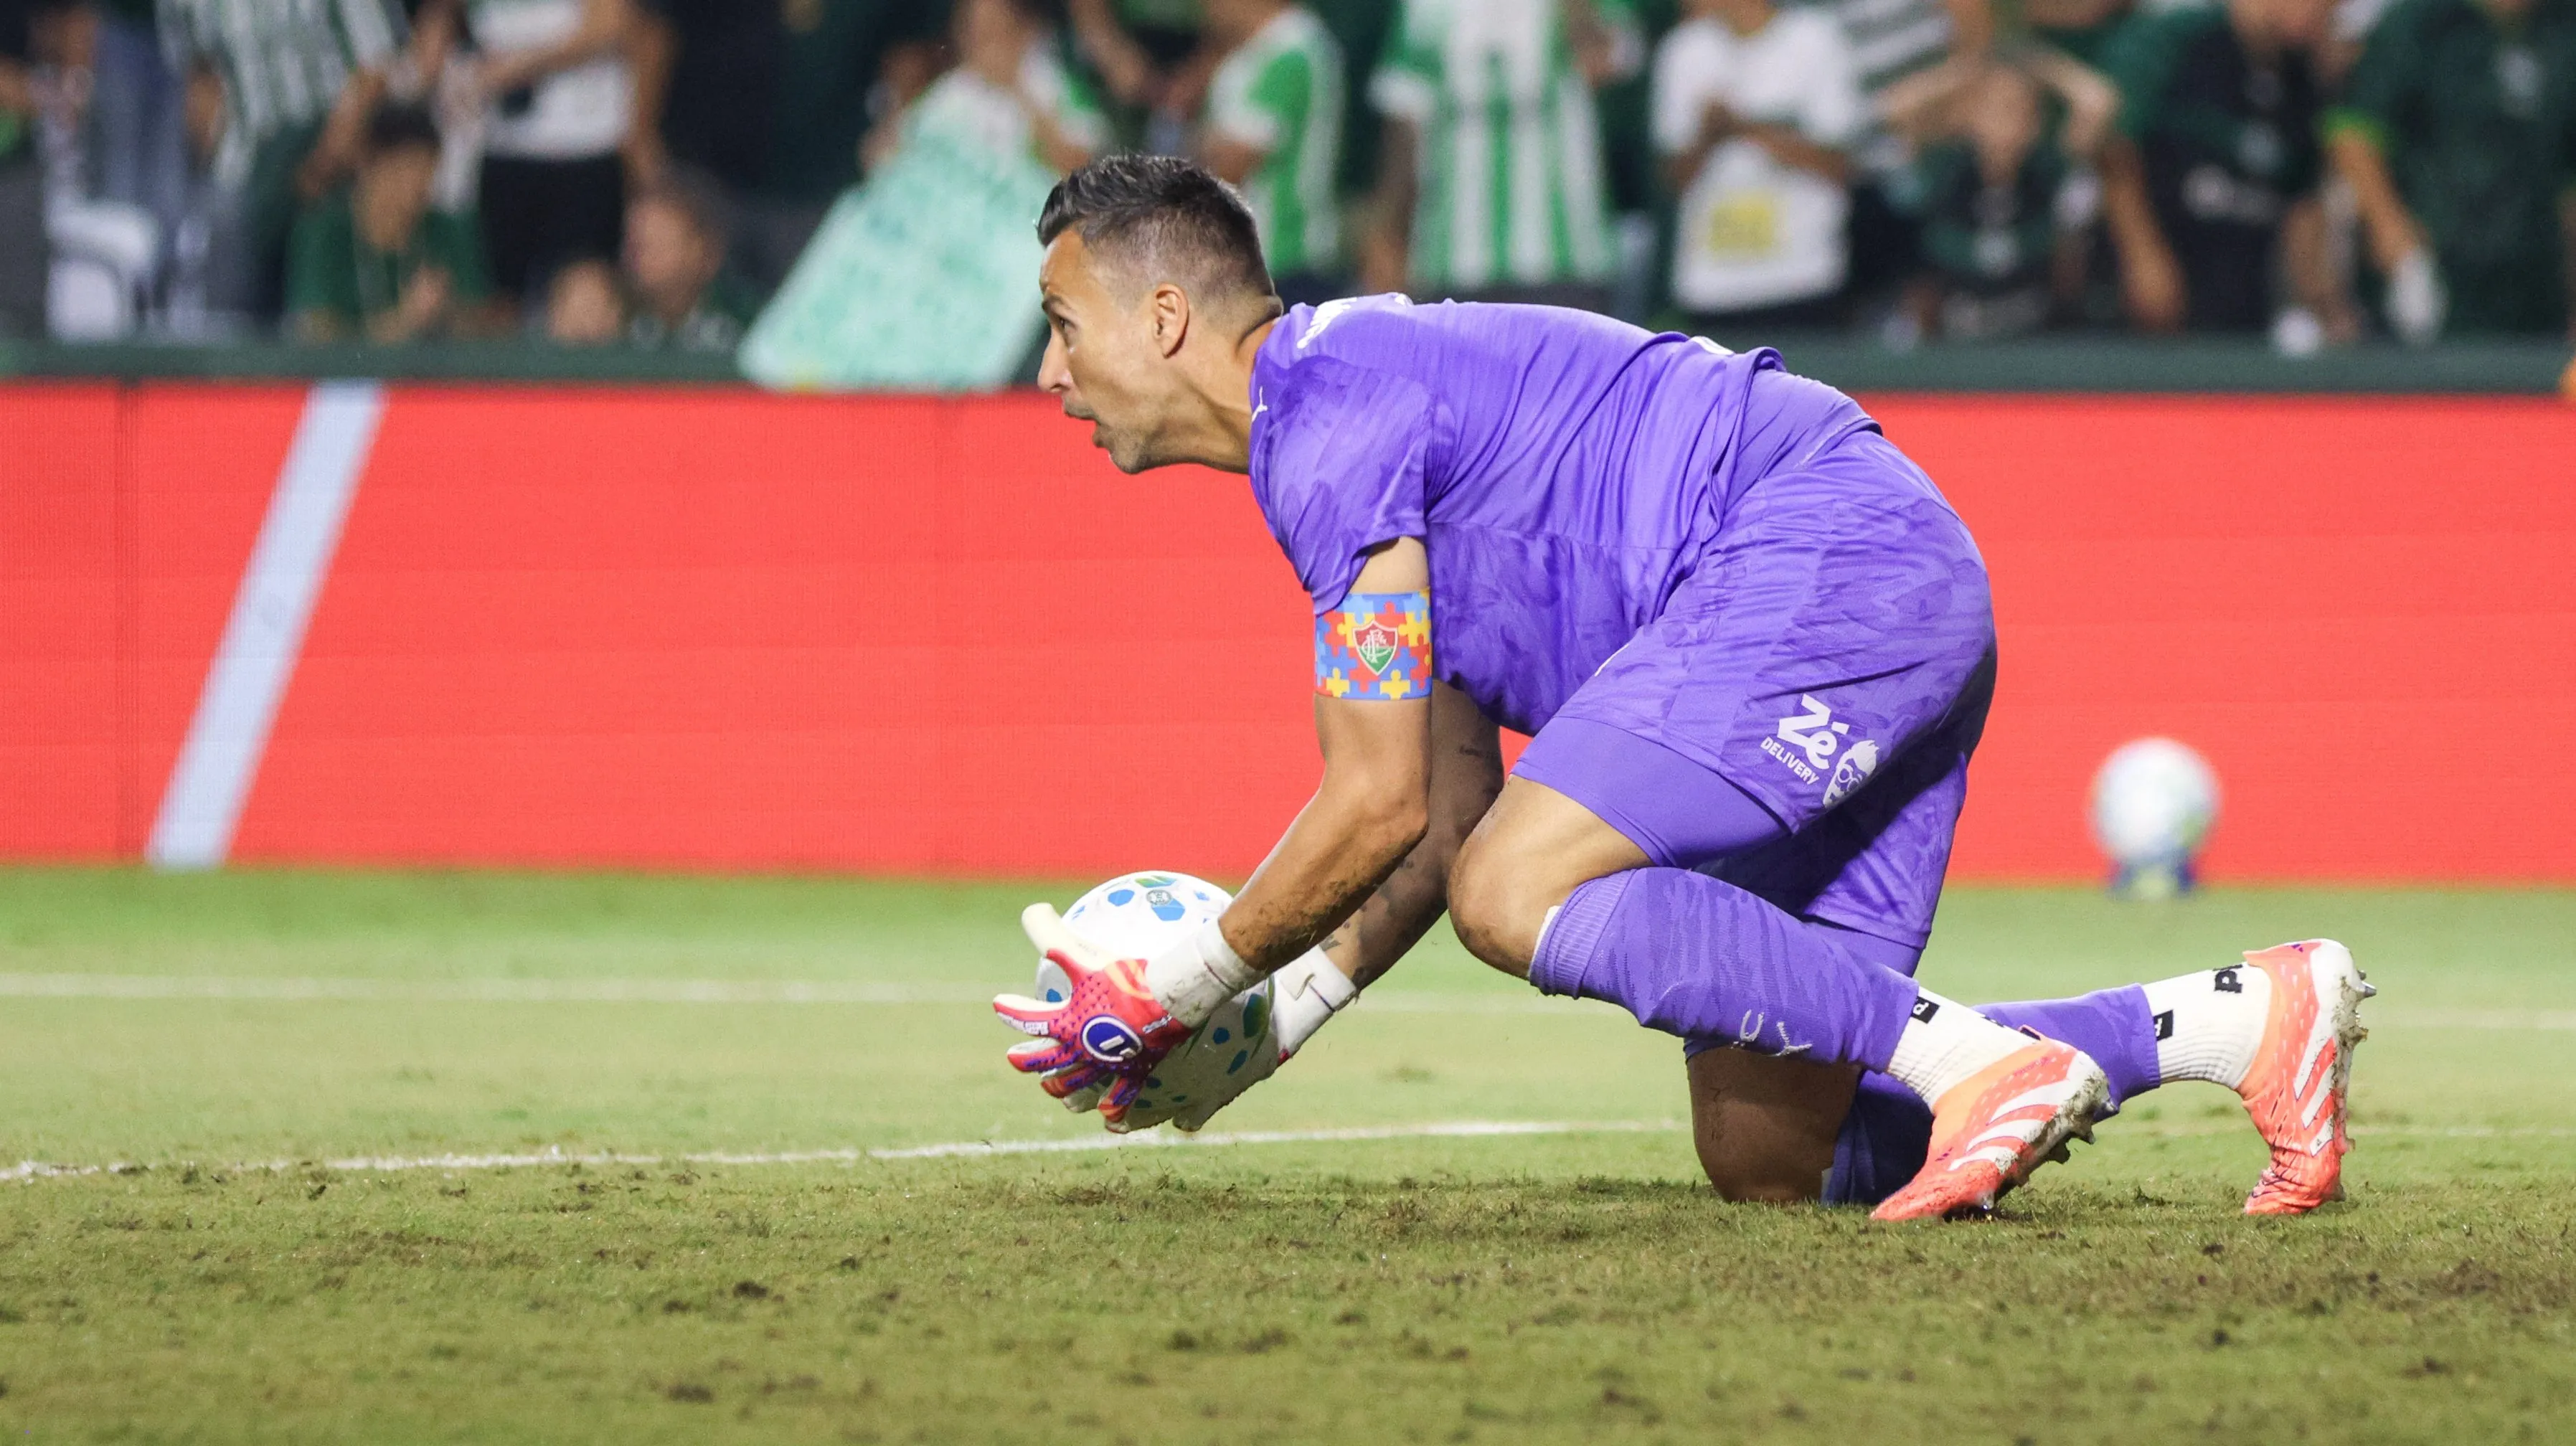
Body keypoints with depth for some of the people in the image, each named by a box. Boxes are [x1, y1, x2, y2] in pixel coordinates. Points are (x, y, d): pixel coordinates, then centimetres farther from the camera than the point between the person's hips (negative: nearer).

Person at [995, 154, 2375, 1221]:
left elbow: (1375, 806, -14)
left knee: (1516, 896, -22)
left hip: (1827, 552, -10)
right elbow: (1453, 817, 23)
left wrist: (1175, 992, -3)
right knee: (1766, 1157, 2)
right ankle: (2248, 1017, 1)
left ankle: (1975, 1059, -22)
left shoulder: (1327, 417, -11)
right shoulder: (1354, 408, 22)